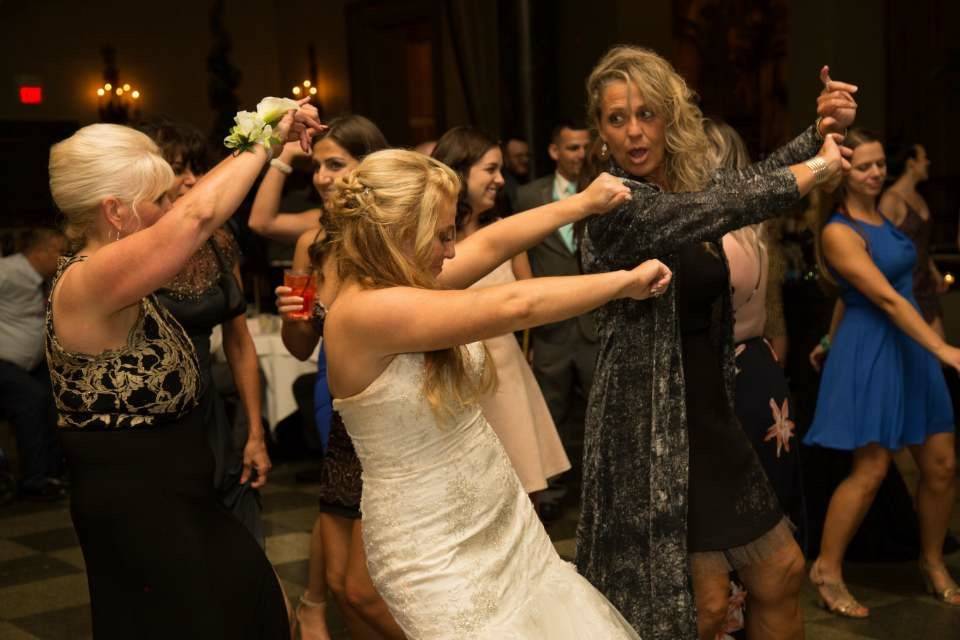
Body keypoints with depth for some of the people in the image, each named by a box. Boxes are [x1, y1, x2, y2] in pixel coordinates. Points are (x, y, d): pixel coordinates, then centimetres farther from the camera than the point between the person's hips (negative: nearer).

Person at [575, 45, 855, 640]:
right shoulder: (615, 206, -18)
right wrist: (818, 167, -15)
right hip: (653, 424, -8)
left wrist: (822, 130, -5)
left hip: (712, 415, 8)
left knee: (782, 573, 15)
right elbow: (733, 205, -28)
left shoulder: (689, 185, 8)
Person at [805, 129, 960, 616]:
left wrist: (831, 342, 24)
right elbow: (886, 298, -22)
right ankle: (826, 569, 9)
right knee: (871, 470, -6)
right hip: (871, 351, -8)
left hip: (911, 346, 8)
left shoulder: (882, 217, 11)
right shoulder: (838, 233, -15)